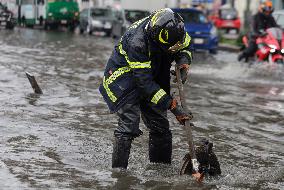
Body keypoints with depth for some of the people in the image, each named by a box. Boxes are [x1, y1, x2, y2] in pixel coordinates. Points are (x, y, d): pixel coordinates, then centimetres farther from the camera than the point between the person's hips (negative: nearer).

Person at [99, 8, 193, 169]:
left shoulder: (174, 29, -21)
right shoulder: (137, 42, -38)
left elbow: (186, 45, 4)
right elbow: (145, 83, -36)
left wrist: (184, 63, -19)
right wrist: (174, 107, -37)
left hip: (152, 76, 6)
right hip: (124, 77, -6)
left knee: (161, 126, 5)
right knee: (129, 124, -19)